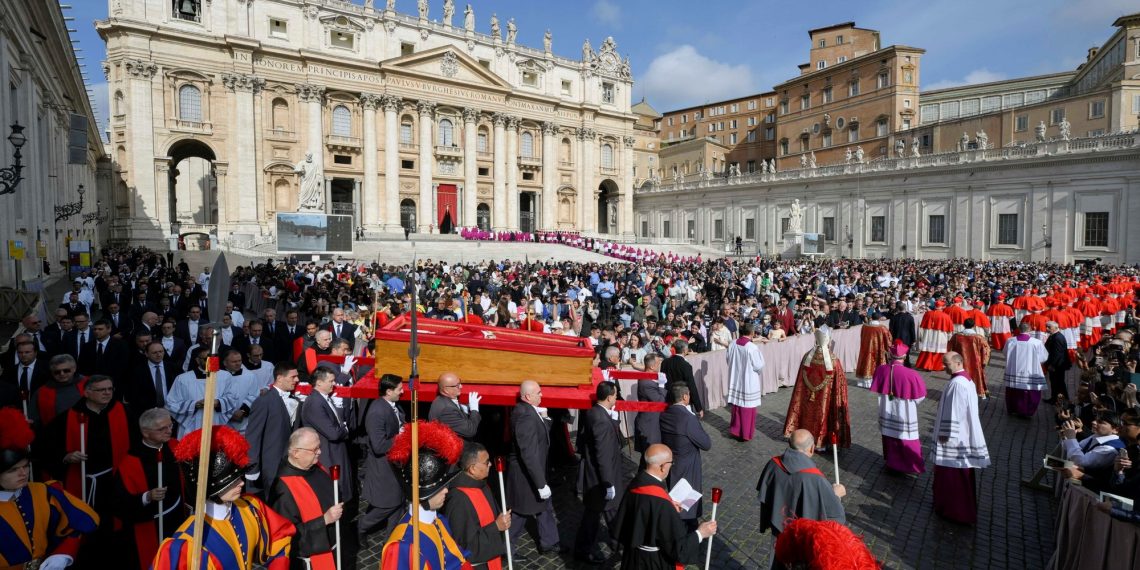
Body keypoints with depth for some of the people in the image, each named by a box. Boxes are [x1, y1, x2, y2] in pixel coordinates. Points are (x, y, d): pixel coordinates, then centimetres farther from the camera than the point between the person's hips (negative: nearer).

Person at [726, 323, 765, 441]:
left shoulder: (733, 344, -6)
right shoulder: (752, 347, -22)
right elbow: (759, 366, -15)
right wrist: (760, 356, 3)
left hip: (735, 381, 5)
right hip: (748, 382, -5)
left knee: (737, 406, 19)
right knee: (747, 408, 8)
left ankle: (735, 430, 29)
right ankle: (745, 434, 18)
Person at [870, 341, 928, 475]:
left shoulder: (881, 370, -14)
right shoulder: (910, 374, -24)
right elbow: (920, 397, -10)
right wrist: (908, 399, 9)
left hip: (887, 413, 3)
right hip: (905, 416, -3)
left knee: (890, 439, 20)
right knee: (907, 441, 13)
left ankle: (892, 463, 34)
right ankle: (912, 467, 26)